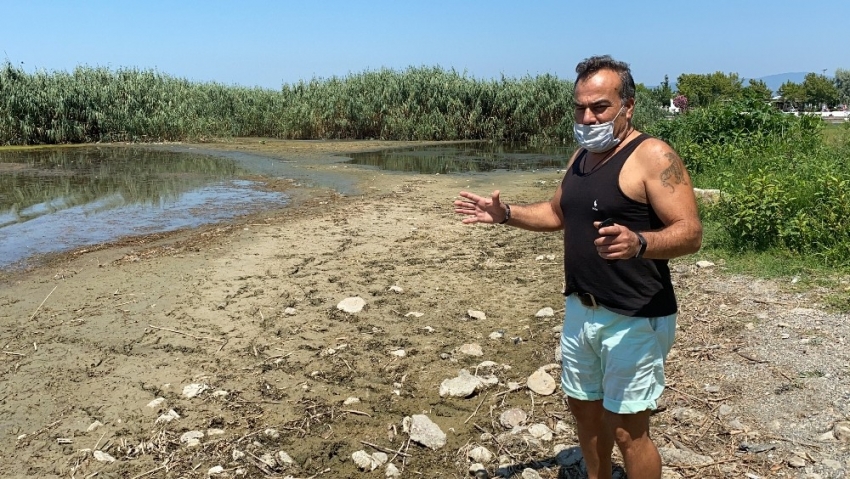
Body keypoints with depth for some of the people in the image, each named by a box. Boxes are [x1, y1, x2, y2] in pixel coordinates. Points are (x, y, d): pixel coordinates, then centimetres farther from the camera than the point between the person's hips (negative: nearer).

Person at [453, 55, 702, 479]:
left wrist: (637, 243, -41)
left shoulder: (653, 156, -16)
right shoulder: (581, 157, 9)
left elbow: (690, 233, -22)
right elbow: (557, 213, 21)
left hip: (634, 319, -8)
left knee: (627, 430, 2)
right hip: (580, 311, 8)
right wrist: (505, 214, 7)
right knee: (584, 408, 21)